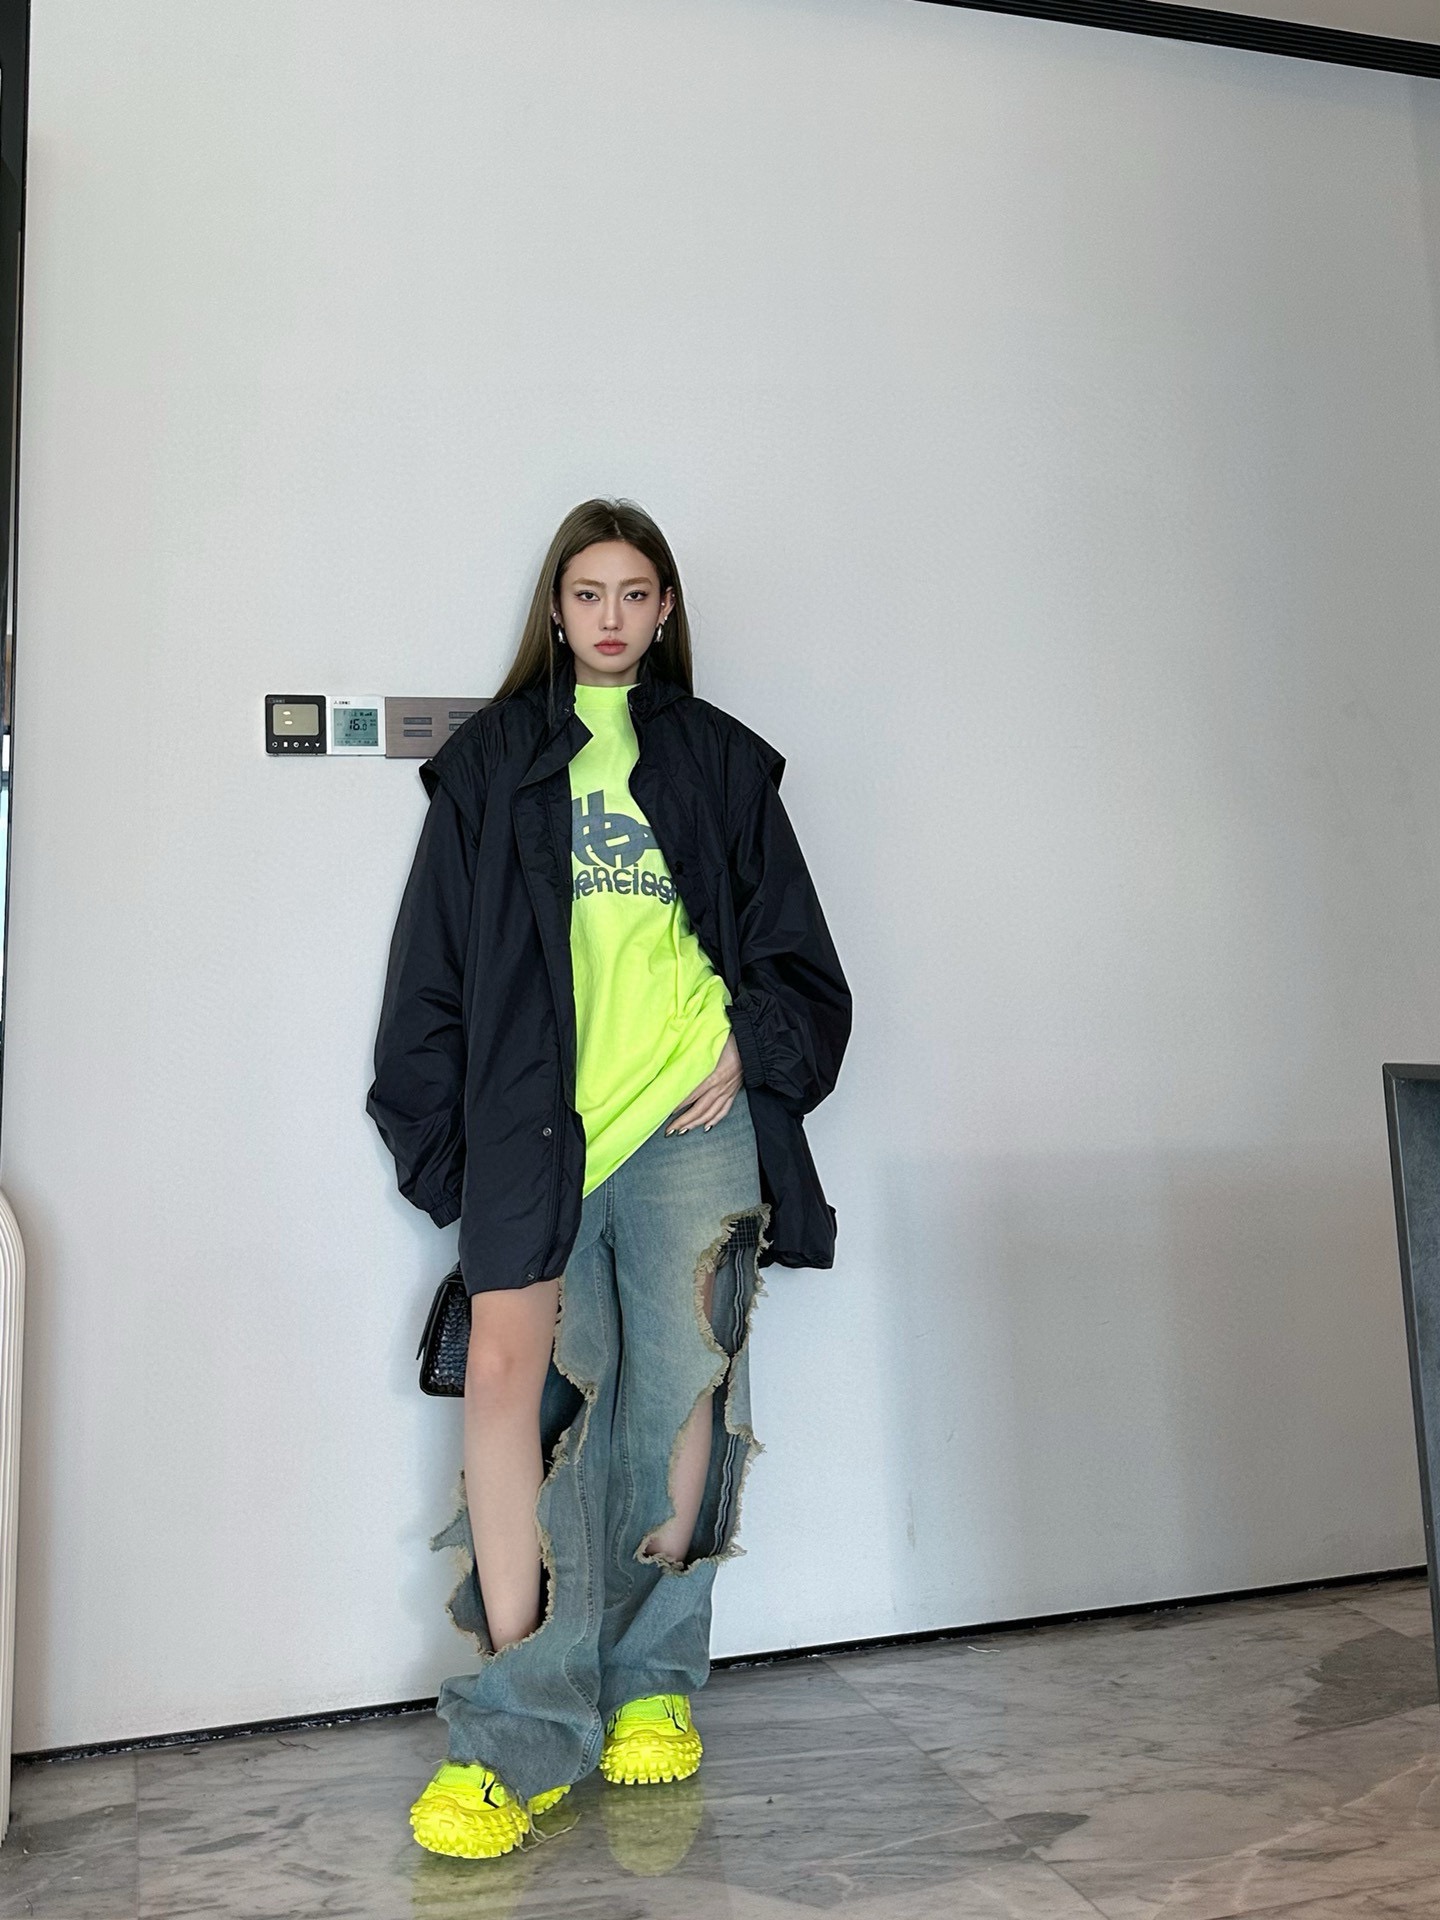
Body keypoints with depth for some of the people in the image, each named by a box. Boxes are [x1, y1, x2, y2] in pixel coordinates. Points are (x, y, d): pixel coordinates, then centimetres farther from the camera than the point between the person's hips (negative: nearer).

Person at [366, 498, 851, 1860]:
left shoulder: (718, 759, 16)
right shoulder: (490, 760, 14)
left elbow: (791, 947, 17)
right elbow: (435, 960, 12)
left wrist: (750, 1046, 0)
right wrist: (443, 1134, 5)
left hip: (690, 1113, 1)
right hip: (535, 1118, -1)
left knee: (680, 1382, 4)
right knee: (509, 1363, -15)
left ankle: (655, 1679, 22)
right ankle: (524, 1730, -5)